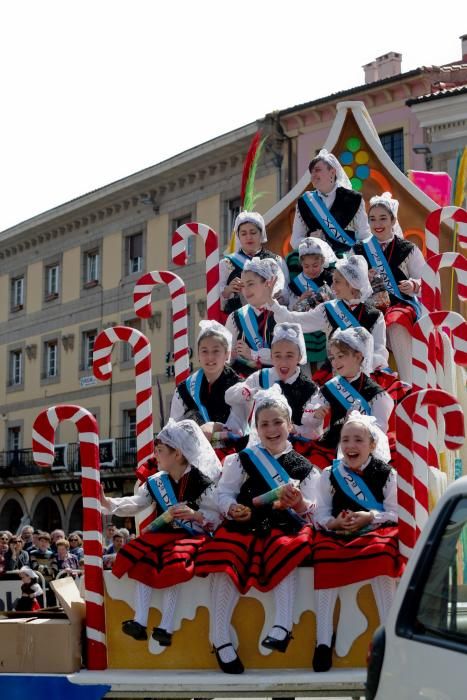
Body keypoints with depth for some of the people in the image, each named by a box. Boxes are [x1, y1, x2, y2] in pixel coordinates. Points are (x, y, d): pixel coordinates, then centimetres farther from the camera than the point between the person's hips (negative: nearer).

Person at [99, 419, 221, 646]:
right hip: (161, 535, 6)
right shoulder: (156, 483, 10)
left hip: (190, 537, -5)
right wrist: (107, 502, -7)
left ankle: (166, 627, -25)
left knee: (172, 568, -31)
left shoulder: (200, 482, -7)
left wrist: (195, 515, -26)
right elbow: (134, 504, 4)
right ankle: (140, 621, -23)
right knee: (140, 563, -20)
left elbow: (215, 516, -9)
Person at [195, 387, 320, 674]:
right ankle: (221, 639, -21)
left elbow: (310, 513, 8)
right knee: (227, 566, -27)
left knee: (286, 556, -34)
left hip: (284, 529, 0)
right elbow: (224, 493, 9)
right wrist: (232, 508, -13)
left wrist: (299, 503, -15)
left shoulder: (303, 467, 11)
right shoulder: (243, 460, 11)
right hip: (244, 527, 0)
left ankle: (283, 626, -31)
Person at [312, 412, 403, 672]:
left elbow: (394, 513, 1)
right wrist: (334, 522, -14)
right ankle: (324, 639, -26)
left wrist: (370, 517, -16)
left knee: (381, 554, -36)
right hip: (338, 534, 2)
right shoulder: (329, 475, 11)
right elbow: (321, 514, 8)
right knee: (325, 555, -31)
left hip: (376, 532, -2)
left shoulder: (386, 474, 5)